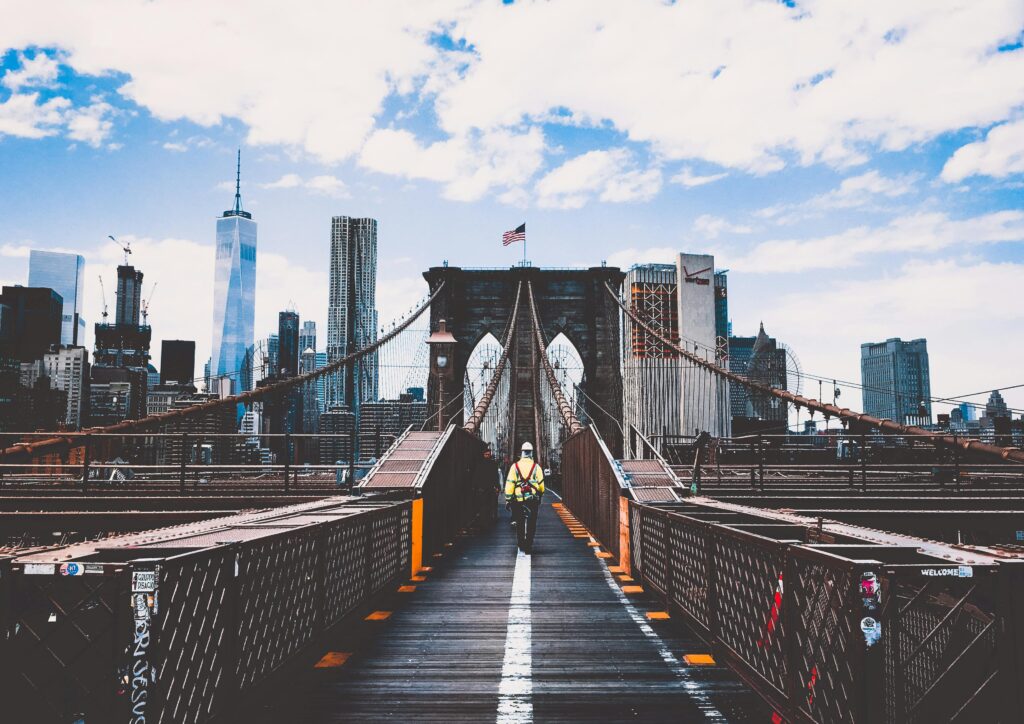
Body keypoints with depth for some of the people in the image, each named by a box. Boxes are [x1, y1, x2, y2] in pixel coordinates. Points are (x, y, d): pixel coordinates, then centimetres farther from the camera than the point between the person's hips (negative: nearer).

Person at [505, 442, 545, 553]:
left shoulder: (515, 466, -2)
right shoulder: (536, 467, -2)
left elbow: (509, 483, -5)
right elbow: (541, 484, 3)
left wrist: (508, 499, 0)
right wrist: (540, 494, 23)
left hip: (518, 499, 1)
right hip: (533, 500, -1)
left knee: (519, 523, 13)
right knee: (531, 524, 5)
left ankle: (521, 545, 18)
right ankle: (528, 546, 1)